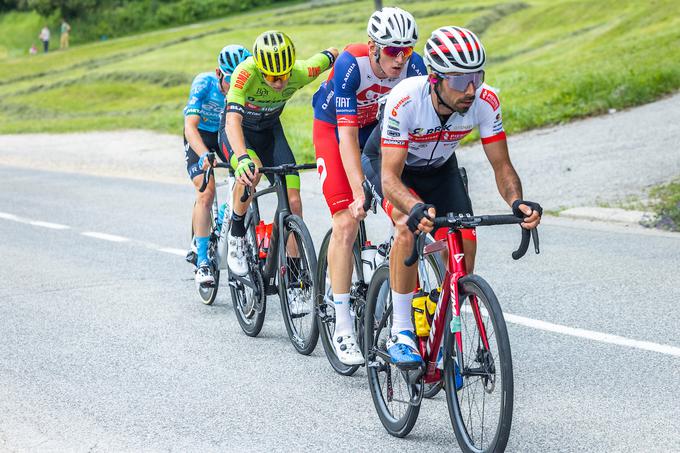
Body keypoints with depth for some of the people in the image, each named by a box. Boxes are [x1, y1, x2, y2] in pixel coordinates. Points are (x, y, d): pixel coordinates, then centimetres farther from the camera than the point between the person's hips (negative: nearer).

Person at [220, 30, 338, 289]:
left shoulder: (300, 72, -27)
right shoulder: (246, 72, -37)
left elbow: (331, 55, -5)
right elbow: (233, 120, -48)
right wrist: (243, 158, -62)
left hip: (270, 130, 3)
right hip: (238, 131, -3)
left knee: (293, 200, -12)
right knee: (251, 171, -36)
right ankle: (236, 236, -11)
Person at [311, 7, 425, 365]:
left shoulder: (413, 66, -24)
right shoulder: (351, 64, -34)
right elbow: (347, 135, -36)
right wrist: (359, 193, -44)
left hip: (382, 126, 4)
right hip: (333, 126, -4)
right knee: (347, 221, -16)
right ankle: (343, 329, -13)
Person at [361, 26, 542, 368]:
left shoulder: (485, 101, -30)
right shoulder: (405, 100, -40)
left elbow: (501, 166, -22)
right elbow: (390, 177, -43)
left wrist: (517, 202, -43)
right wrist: (417, 208, -63)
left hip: (438, 167, 4)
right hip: (387, 161, -4)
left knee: (465, 244, -14)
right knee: (410, 226, -32)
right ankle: (400, 333, -19)